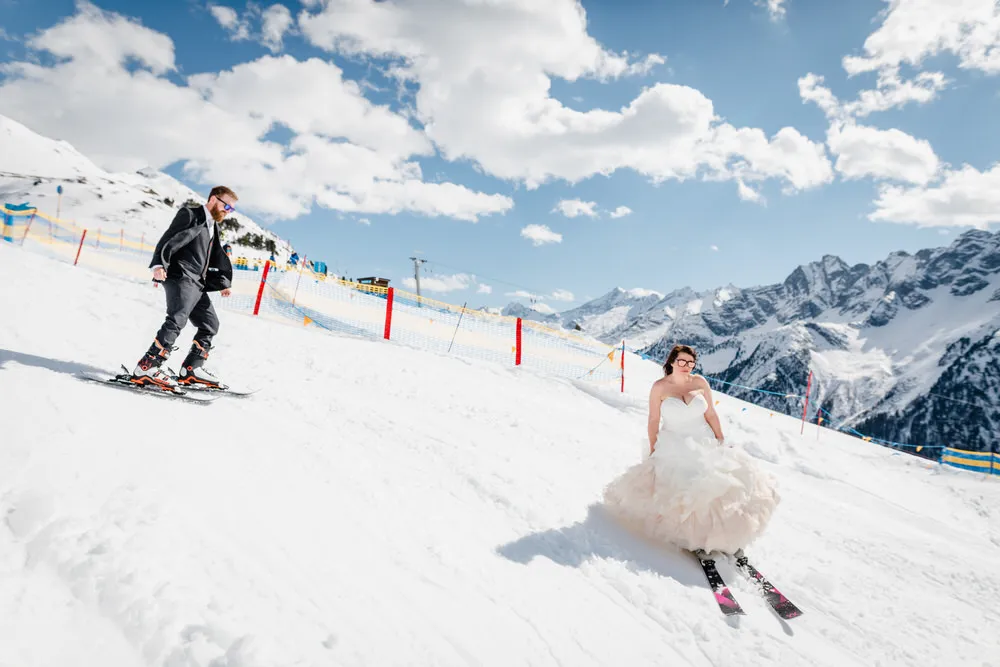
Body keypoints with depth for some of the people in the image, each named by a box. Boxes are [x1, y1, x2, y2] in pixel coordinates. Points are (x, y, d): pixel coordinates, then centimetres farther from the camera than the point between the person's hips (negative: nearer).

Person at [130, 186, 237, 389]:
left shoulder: (214, 226, 24)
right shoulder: (190, 214, -1)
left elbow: (217, 258, 27)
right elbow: (169, 239, -12)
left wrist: (223, 283, 19)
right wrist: (159, 264, -25)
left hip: (198, 284, 9)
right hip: (181, 277, -9)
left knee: (210, 324, 11)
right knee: (177, 319, -25)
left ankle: (191, 368, 17)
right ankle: (146, 367, -27)